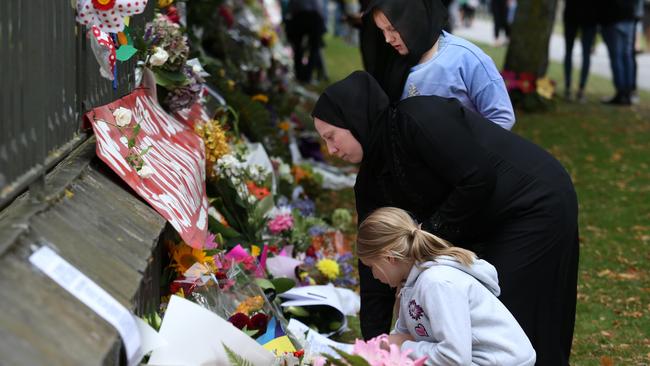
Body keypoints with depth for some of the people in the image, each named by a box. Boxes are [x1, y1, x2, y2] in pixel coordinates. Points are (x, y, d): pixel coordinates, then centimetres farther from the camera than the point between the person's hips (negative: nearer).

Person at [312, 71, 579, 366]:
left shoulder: (419, 118, -24)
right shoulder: (371, 180, 2)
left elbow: (479, 179, -28)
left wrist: (432, 231, -16)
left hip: (536, 206, -9)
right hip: (483, 228, 9)